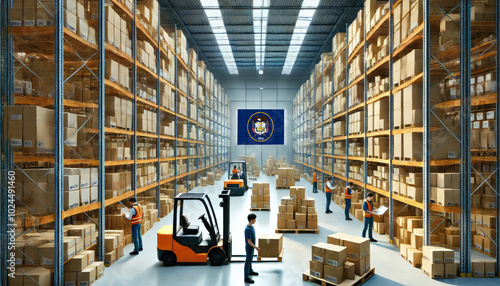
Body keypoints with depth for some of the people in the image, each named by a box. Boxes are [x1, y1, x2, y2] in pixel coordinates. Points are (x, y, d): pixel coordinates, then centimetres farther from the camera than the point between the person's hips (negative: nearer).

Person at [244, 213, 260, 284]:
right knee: (248, 261, 2)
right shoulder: (248, 229, -29)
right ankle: (246, 277, 12)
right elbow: (249, 241, -26)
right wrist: (256, 247, -25)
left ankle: (250, 271, 45)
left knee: (250, 259, 25)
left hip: (252, 247, 9)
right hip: (249, 248, -9)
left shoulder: (251, 226, 0)